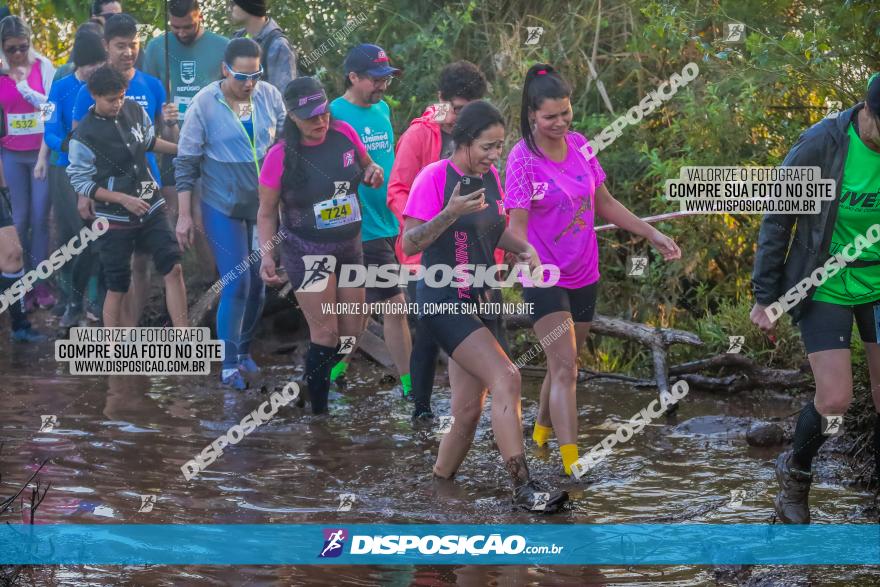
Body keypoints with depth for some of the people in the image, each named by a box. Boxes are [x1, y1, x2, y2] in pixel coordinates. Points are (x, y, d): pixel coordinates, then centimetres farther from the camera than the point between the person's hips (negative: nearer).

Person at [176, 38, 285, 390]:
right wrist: (184, 215, -9)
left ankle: (244, 349, 30)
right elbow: (187, 162, -8)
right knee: (236, 285, -8)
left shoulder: (269, 96, -5)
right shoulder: (205, 104, -14)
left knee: (259, 284, 10)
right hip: (223, 208, -4)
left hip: (264, 205, 4)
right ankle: (229, 364, 3)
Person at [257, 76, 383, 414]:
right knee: (325, 333, -9)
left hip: (350, 247, 5)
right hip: (307, 251, -5)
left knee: (353, 333, 9)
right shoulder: (281, 157, -14)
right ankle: (319, 411, 3)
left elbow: (366, 165, 17)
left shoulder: (344, 134, -5)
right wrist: (266, 255, -17)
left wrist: (374, 173, -7)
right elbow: (267, 213, -4)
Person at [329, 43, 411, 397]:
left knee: (365, 302, 16)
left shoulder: (382, 109, 11)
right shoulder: (335, 115, -14)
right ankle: (410, 385, 1)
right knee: (395, 304, -6)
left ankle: (336, 368, 29)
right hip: (365, 230, -8)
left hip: (390, 223, 8)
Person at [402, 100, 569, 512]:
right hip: (444, 302, -8)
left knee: (468, 412, 6)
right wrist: (451, 212, -28)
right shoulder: (434, 177, -12)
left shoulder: (490, 177, 9)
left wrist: (524, 250, 3)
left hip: (482, 303, 8)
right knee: (506, 378, -22)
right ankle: (523, 487, -23)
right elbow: (409, 244, -14)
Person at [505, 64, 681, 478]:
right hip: (544, 279, -6)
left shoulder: (579, 146, 3)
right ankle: (572, 466, -21)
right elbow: (517, 224, -17)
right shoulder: (523, 159, -14)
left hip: (583, 275, 6)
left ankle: (543, 430, 40)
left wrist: (652, 234, 11)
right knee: (565, 369, -15)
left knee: (564, 363, 17)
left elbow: (605, 204, 14)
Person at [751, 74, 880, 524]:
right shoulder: (820, 147, -22)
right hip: (827, 289, -3)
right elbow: (777, 221, -9)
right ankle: (795, 472, 23)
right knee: (834, 401, -5)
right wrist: (765, 298, -6)